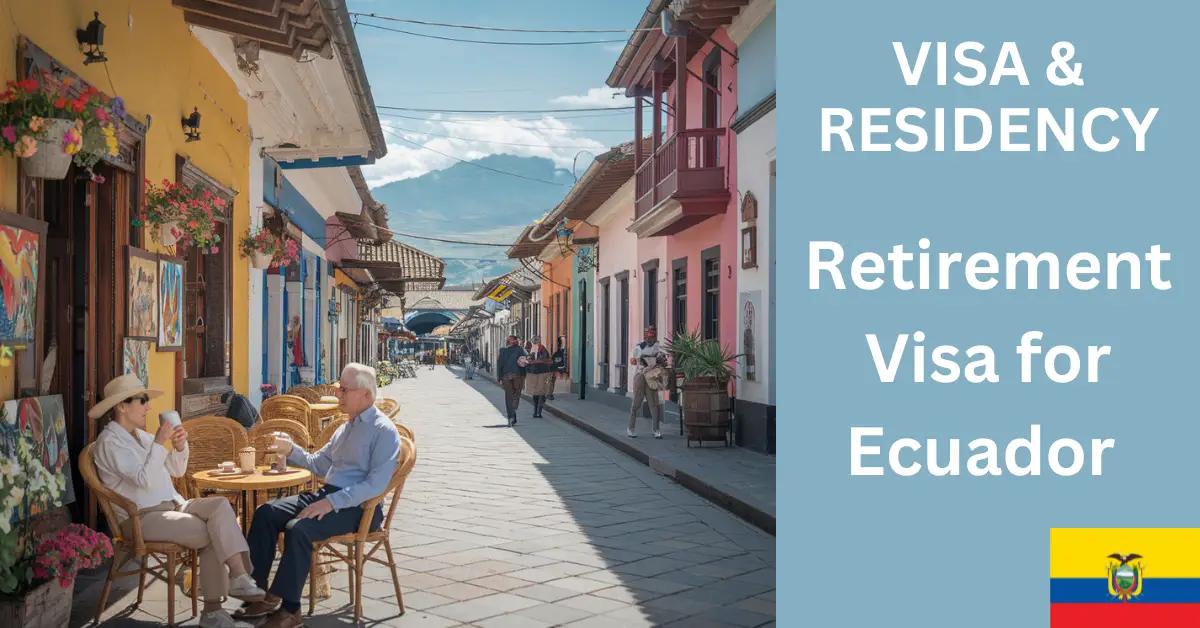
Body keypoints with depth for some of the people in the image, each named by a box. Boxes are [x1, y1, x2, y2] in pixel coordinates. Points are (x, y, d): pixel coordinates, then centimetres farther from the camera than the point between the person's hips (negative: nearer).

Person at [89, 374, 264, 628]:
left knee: (220, 505, -22)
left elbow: (176, 471, 20)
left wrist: (179, 447, 1)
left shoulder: (141, 435, 19)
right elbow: (145, 480, -19)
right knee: (213, 534, -26)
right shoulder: (109, 441, -7)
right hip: (142, 517, -7)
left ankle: (238, 576, -30)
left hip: (172, 506, 7)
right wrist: (159, 442, -19)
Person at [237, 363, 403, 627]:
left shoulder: (384, 431, -10)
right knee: (265, 513, -7)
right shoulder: (346, 428, 19)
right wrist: (291, 451, 9)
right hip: (326, 495, 9)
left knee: (298, 529, -29)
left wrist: (332, 503, -25)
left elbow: (376, 484, -20)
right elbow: (318, 464, 27)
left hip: (357, 507, -9)